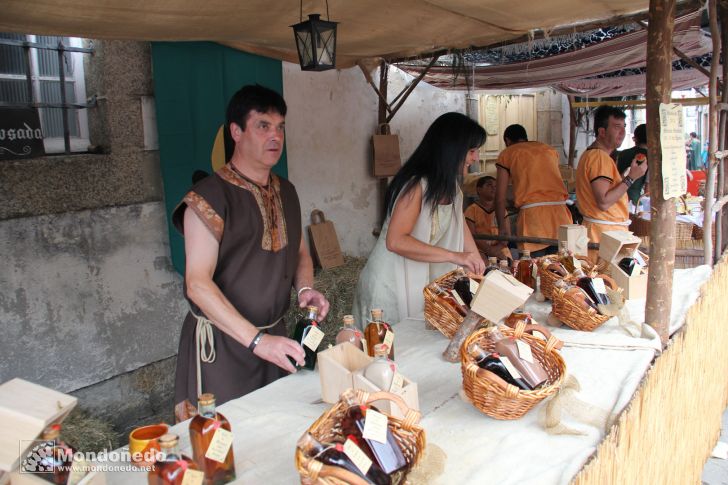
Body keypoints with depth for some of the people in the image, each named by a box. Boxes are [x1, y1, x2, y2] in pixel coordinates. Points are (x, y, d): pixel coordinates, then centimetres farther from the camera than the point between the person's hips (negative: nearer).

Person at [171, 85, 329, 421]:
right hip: (221, 343, -6)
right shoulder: (210, 195, -16)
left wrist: (305, 289, -3)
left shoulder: (286, 192, 7)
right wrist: (256, 340, -29)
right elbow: (198, 283, -23)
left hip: (274, 336, 7)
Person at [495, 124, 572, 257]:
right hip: (560, 211, 4)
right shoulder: (549, 149, 25)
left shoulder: (507, 154, 12)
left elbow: (500, 197, 8)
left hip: (532, 214, -4)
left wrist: (502, 227, 14)